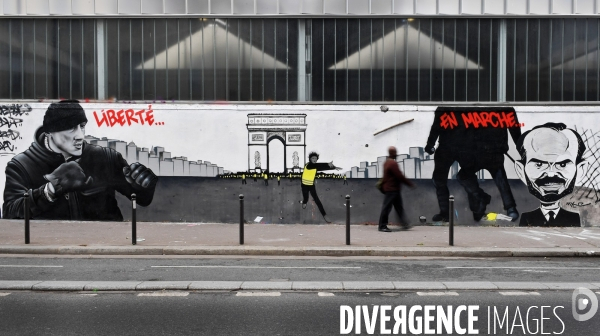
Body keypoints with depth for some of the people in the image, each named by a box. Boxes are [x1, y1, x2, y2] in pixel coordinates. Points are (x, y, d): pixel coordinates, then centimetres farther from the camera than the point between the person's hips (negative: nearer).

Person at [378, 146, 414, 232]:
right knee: (386, 207, -5)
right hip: (391, 190, -11)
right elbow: (400, 176, -18)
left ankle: (404, 223, 16)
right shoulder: (393, 163, -18)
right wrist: (410, 183, -10)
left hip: (394, 190, 11)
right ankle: (382, 226, 0)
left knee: (399, 207, 12)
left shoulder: (387, 162, 14)